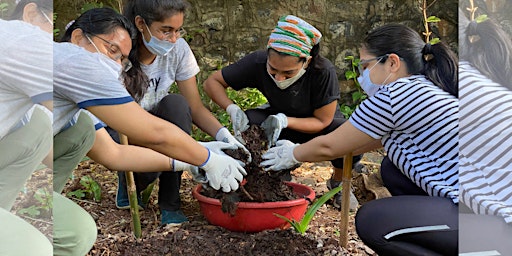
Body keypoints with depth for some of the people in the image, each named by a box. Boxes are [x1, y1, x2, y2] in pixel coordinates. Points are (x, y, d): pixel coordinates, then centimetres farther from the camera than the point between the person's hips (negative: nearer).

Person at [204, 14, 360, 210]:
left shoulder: (323, 71, -33)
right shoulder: (258, 62, -28)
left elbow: (323, 121, -23)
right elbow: (212, 82, -18)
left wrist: (284, 121, -39)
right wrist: (232, 109, -37)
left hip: (318, 126, -2)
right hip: (281, 118, 2)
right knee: (250, 122, -30)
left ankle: (337, 182, 4)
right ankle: (282, 177, -1)